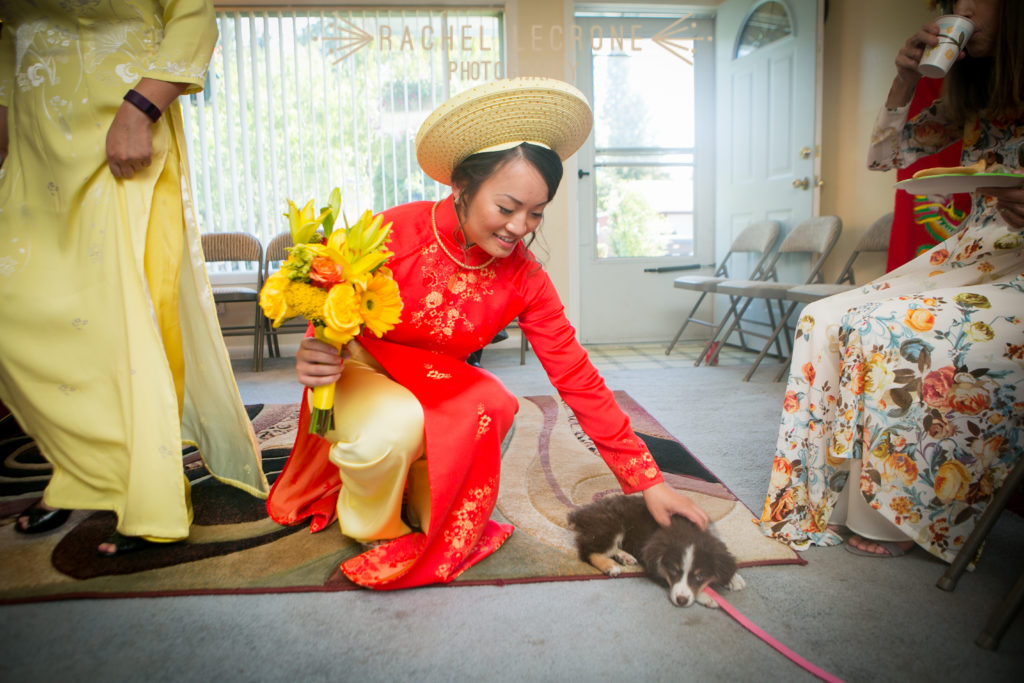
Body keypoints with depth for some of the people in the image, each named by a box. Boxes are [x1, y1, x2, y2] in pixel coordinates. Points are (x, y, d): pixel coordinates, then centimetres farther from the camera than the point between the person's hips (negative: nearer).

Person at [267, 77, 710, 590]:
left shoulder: (524, 279, -16)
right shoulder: (394, 235, -25)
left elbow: (577, 378, -15)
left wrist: (647, 481, -16)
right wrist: (312, 358, -36)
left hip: (437, 392, 3)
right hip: (360, 372, -2)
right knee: (396, 424, -36)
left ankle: (421, 508, 7)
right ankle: (370, 524, 1)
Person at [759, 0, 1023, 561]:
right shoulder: (975, 98, 13)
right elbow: (884, 155, 16)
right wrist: (905, 78, 3)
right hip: (969, 258, 7)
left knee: (889, 333, -29)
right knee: (826, 319, -12)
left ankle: (898, 518, -11)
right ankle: (828, 493, -5)